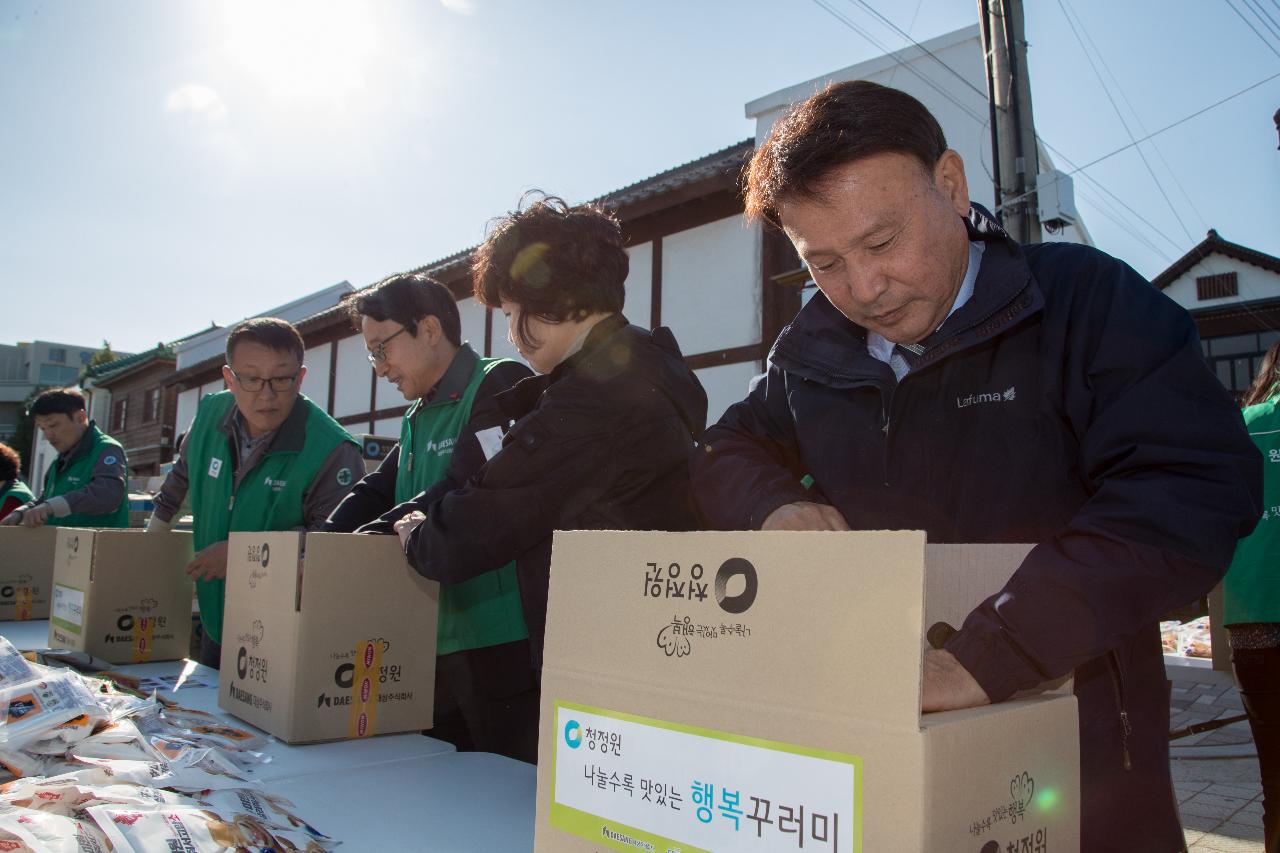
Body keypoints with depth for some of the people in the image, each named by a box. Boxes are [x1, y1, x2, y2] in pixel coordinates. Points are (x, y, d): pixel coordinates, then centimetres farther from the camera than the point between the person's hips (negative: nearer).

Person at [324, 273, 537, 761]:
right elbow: (375, 494, 15)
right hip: (434, 645, 9)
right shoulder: (418, 420, 20)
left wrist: (361, 543, -18)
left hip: (504, 646, -9)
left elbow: (463, 498, -21)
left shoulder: (502, 386, -10)